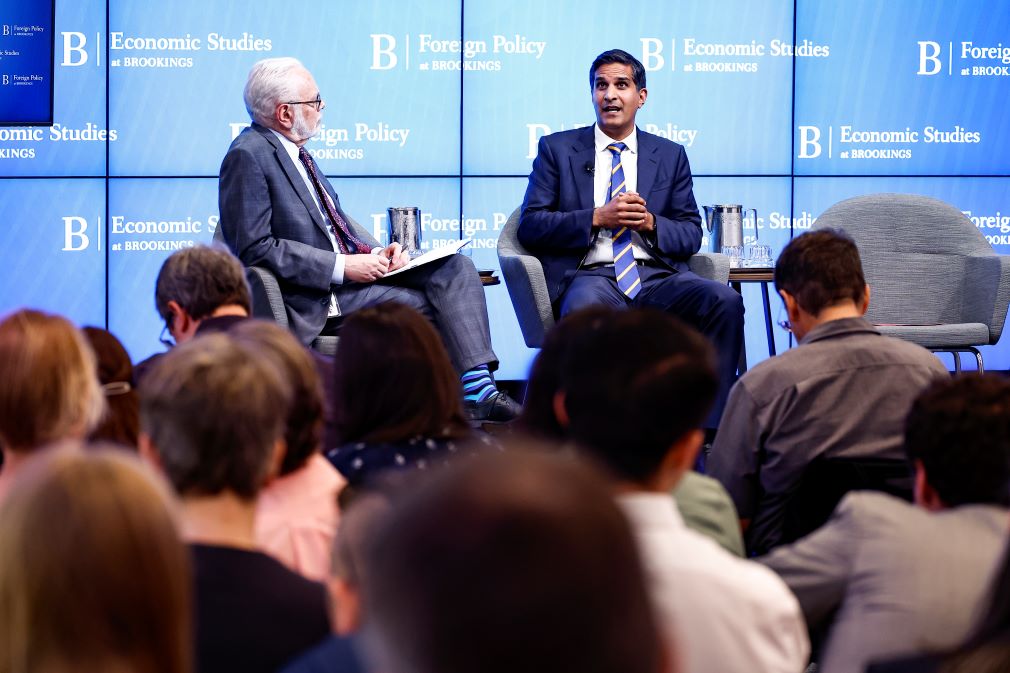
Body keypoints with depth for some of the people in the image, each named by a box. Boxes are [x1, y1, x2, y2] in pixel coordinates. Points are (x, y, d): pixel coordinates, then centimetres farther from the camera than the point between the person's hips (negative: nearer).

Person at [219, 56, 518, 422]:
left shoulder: (294, 150, 17)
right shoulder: (248, 156, -12)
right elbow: (256, 250, -19)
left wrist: (377, 252, 2)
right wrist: (342, 267, -19)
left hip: (348, 268, 9)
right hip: (314, 300, -9)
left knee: (456, 268, -9)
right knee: (429, 304, -20)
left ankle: (478, 387, -18)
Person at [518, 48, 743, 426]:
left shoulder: (670, 156, 20)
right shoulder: (557, 149, 14)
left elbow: (691, 235, 17)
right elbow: (529, 225, 6)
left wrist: (651, 223, -5)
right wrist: (597, 218, -7)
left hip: (656, 275, 3)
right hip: (590, 275, -2)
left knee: (725, 301, -28)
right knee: (586, 308, -40)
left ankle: (713, 426, -26)